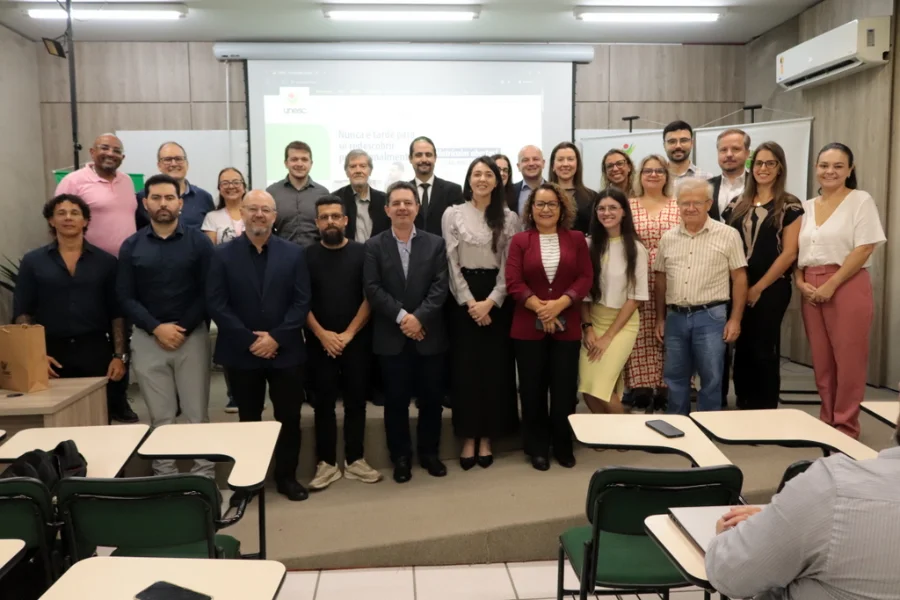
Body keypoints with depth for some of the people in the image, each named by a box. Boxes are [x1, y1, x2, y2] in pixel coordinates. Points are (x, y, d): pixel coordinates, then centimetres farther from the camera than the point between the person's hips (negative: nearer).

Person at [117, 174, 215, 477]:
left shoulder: (199, 242, 0)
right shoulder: (131, 246, 6)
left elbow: (208, 292, -3)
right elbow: (125, 297, 1)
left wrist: (182, 329, -11)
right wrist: (157, 328, -12)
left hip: (192, 336, -1)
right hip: (147, 339, 2)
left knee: (197, 413, 3)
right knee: (160, 417, 7)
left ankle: (205, 476, 11)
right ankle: (164, 477, 16)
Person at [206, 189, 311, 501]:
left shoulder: (294, 253, 3)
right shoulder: (223, 254, 1)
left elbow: (302, 302, -2)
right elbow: (216, 303, -6)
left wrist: (276, 337, -13)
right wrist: (249, 340, -13)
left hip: (285, 351, 1)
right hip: (241, 352, 0)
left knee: (289, 417, 7)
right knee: (248, 418, 11)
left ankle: (286, 475, 23)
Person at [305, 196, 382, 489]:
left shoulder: (362, 253, 1)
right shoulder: (307, 256, 3)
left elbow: (370, 297, -3)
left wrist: (348, 334, -9)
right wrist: (322, 334, -10)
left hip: (356, 341, 0)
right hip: (320, 342, 0)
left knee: (356, 401, 6)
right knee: (324, 402, 4)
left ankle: (354, 460, 17)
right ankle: (326, 463, 13)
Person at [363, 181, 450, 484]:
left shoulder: (435, 243, 5)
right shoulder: (374, 246, 4)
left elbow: (440, 287, -4)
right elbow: (372, 289, -6)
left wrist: (419, 317, -16)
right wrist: (401, 316, -16)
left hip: (429, 335, 1)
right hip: (391, 337, -1)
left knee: (431, 398, 9)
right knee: (396, 400, 6)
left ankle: (429, 452, 25)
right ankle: (401, 456, 20)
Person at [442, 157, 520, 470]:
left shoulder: (509, 218, 5)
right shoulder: (453, 214, 2)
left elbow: (510, 265, 0)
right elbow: (452, 262, -2)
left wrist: (490, 302, -12)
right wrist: (470, 302, -11)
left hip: (497, 299, 1)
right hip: (463, 298, -1)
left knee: (495, 366, 3)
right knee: (465, 367, 1)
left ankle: (487, 439, 15)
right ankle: (468, 439, 11)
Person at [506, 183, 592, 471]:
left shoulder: (576, 239, 7)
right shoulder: (520, 240, 3)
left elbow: (585, 277, -2)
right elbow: (513, 282, -5)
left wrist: (559, 304, -15)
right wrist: (540, 308, -16)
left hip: (567, 326, 1)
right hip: (528, 327, 0)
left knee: (564, 389, 6)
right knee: (533, 390, 6)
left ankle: (563, 446, 23)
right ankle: (538, 448, 20)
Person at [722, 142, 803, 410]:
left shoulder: (790, 206, -2)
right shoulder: (737, 204, 10)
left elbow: (789, 253, -8)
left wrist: (758, 288, -10)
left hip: (771, 288, -4)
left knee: (763, 350, 2)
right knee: (742, 349, 10)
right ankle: (743, 406, 22)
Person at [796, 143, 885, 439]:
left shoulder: (861, 200, -2)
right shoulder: (807, 206, 13)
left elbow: (864, 249, -11)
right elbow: (797, 251, 13)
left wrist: (831, 285, -16)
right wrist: (800, 281, -5)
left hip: (847, 287, -5)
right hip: (811, 290, 5)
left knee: (848, 359, -2)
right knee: (821, 359, 9)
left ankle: (846, 426, 9)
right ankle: (827, 420, 21)